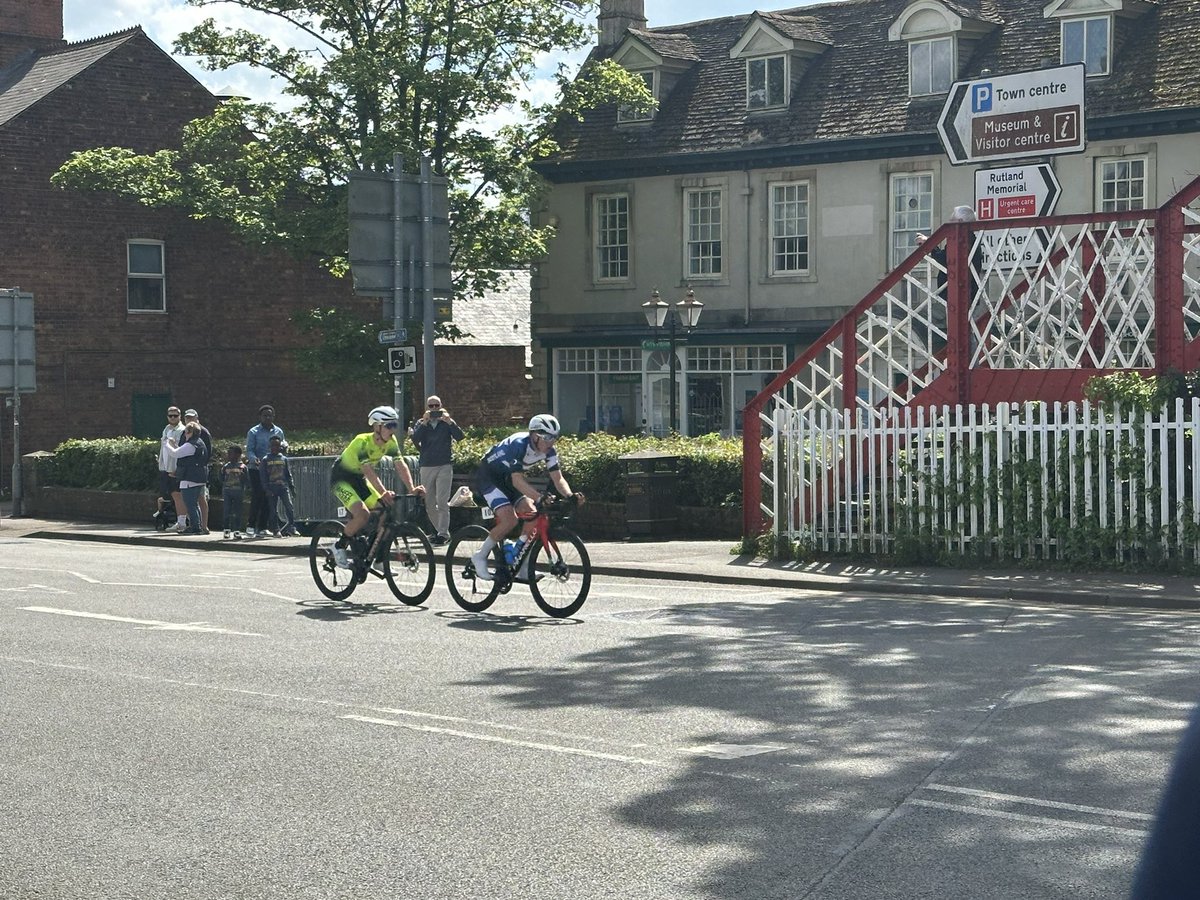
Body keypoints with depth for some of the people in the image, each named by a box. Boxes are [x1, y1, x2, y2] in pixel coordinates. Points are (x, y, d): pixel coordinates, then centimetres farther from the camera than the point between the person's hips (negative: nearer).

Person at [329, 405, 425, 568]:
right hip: (341, 479, -7)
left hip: (359, 479, 7)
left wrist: (412, 489, -29)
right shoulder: (363, 442, -30)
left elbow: (401, 466, -15)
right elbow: (369, 470, -39)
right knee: (363, 515, -27)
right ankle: (340, 546, -4)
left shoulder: (390, 441, -10)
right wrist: (383, 493, -51)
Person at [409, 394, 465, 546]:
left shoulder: (447, 422, 6)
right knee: (429, 504, 7)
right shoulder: (420, 423, 11)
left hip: (444, 466, -3)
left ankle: (443, 533, -10)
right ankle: (439, 531, 19)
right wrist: (424, 422, -16)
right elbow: (414, 439, -8)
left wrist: (449, 422, -19)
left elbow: (460, 436, -9)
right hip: (426, 467, 3)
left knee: (442, 502, -11)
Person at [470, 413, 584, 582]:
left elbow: (558, 478, -15)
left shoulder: (548, 450, -13)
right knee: (509, 519, -25)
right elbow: (517, 480, -42)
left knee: (532, 514, -9)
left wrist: (570, 496, -36)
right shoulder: (518, 444, -34)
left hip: (506, 478, 8)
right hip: (488, 477, -7)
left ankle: (523, 570, -1)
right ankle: (480, 557, -6)